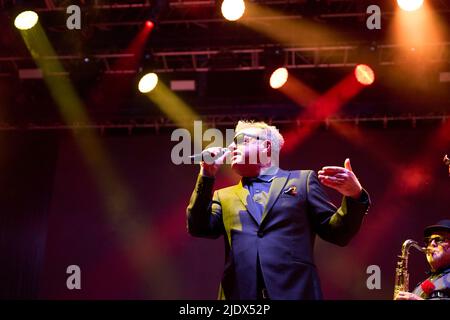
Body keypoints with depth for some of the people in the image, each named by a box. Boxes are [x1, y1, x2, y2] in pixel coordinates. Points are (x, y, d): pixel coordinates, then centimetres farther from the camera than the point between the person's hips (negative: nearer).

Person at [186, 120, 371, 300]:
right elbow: (199, 228, 5)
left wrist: (354, 196, -9)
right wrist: (207, 175, 2)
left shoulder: (303, 180, 13)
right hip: (239, 293, 2)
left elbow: (337, 234, 8)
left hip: (295, 292, -2)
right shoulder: (225, 196, 20)